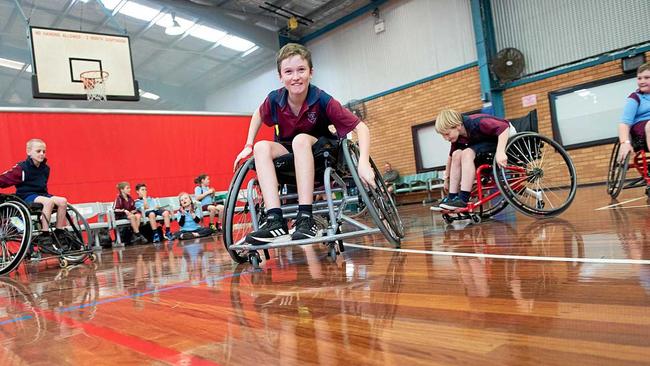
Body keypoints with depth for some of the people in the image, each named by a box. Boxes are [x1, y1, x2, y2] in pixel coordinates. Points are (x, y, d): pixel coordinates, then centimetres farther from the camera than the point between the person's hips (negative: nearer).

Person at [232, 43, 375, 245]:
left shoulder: (322, 100, -23)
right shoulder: (274, 99, -14)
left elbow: (361, 127, -23)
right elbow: (258, 115, 10)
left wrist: (364, 163, -36)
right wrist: (248, 146, 2)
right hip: (289, 156, 3)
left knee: (301, 139, -34)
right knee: (262, 147, -24)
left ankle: (306, 219, -37)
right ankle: (275, 221, -33)